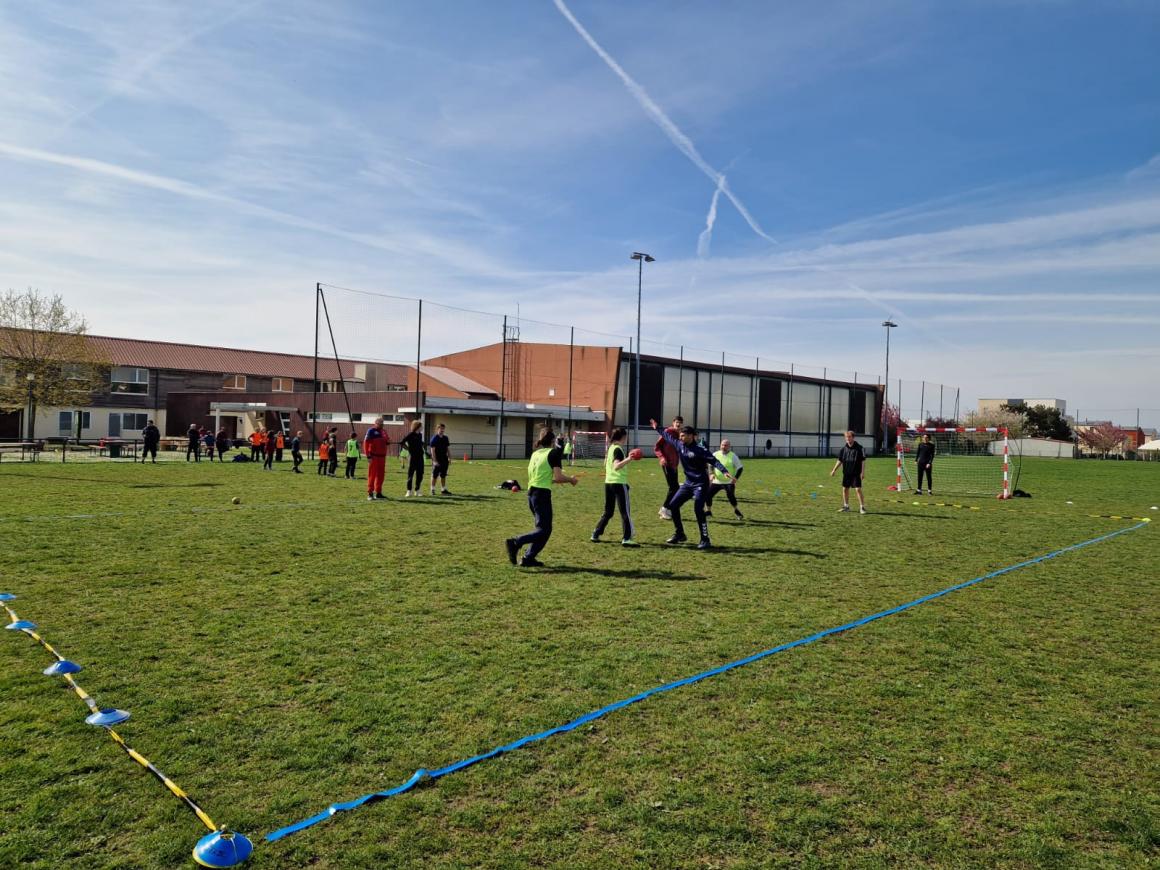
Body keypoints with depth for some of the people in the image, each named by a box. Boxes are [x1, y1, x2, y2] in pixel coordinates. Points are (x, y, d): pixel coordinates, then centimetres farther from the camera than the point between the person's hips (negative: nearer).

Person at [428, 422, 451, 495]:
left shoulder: (446, 438, 11)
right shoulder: (434, 438, -8)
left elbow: (448, 449, 16)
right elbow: (432, 450, -11)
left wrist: (449, 458, 10)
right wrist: (434, 460, -16)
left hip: (444, 459, 6)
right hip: (437, 460, -6)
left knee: (443, 475, 10)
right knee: (434, 475, 1)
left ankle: (443, 489, 16)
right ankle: (432, 489, 9)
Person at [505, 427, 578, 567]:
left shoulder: (535, 453, 16)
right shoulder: (554, 452, -6)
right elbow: (558, 477, -13)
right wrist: (571, 480, 5)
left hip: (531, 492, 8)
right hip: (542, 493, -8)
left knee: (543, 528, 16)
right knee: (544, 530, -4)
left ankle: (528, 558, 11)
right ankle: (515, 542, -19)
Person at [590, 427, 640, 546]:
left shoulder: (611, 448, 12)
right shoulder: (618, 449, -13)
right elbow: (616, 466, -26)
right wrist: (628, 459, -39)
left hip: (609, 482, 9)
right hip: (619, 483, -8)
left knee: (607, 512, 16)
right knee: (625, 512, -4)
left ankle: (595, 535, 16)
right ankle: (626, 539, -8)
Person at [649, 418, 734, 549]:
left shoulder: (700, 450, -17)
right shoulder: (679, 445, 2)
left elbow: (714, 461, -24)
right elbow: (668, 437, 19)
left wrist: (725, 472, -39)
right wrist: (657, 428, 29)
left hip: (700, 484, -8)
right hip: (688, 483, 8)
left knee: (698, 509, -18)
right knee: (673, 505, 8)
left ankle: (705, 540, -9)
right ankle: (679, 534, 21)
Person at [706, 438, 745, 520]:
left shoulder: (733, 456, -5)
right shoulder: (715, 454, 3)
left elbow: (740, 468, 0)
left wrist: (736, 478, -12)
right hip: (716, 481, 3)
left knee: (731, 496, -18)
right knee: (707, 495, -3)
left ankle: (736, 511, 8)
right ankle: (708, 511, 17)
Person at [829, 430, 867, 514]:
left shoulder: (859, 448, -6)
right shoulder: (844, 448, 6)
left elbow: (863, 461, -6)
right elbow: (840, 461, 14)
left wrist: (863, 472, -11)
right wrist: (834, 470, 11)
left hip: (856, 473, -5)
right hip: (846, 473, 5)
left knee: (858, 489, -9)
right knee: (845, 489, 9)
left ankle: (862, 507, 0)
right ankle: (846, 506, 22)